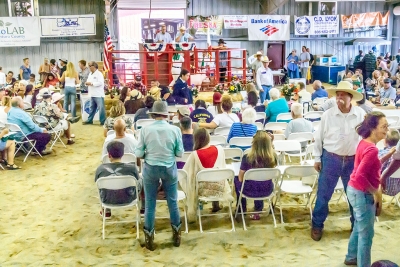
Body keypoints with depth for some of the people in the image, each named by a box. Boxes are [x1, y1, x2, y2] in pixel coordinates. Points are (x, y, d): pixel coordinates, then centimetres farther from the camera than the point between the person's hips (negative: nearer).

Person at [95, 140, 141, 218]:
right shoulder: (132, 167, -23)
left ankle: (107, 211, 48)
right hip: (128, 200, -1)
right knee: (140, 180, 24)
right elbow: (137, 180, -3)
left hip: (108, 201, 1)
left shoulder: (100, 169, -20)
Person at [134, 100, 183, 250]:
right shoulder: (175, 130, -10)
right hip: (169, 169, 1)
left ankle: (149, 238, 21)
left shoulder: (145, 130, -11)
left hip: (150, 169, 0)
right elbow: (180, 153, -4)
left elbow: (138, 154, -8)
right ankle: (176, 234, 29)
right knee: (172, 202, 16)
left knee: (150, 204, 11)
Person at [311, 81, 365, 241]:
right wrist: (317, 159, 1)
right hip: (330, 159, -1)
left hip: (353, 160, 1)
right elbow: (318, 138, 0)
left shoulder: (361, 114, -5)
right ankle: (317, 225, 23)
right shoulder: (328, 115, -8)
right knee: (323, 194, 6)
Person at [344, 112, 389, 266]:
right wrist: (376, 193, -18)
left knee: (359, 228, 26)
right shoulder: (371, 149, -25)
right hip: (362, 194, -10)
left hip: (355, 190, 10)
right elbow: (360, 176, -30)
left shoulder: (364, 143, 3)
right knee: (366, 234, 6)